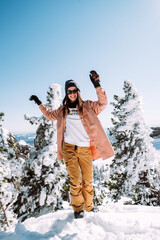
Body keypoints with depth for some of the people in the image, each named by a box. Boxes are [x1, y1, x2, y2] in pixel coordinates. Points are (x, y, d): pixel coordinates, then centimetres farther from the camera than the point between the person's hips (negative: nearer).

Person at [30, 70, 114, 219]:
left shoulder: (87, 106, 5)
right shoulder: (63, 110, 13)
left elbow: (102, 103, -9)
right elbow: (50, 115, 29)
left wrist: (97, 85, -17)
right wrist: (39, 103, 29)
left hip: (85, 149, -1)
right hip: (69, 149, 1)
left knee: (88, 180, 8)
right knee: (75, 180, 0)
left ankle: (89, 206, 27)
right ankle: (78, 208, 17)